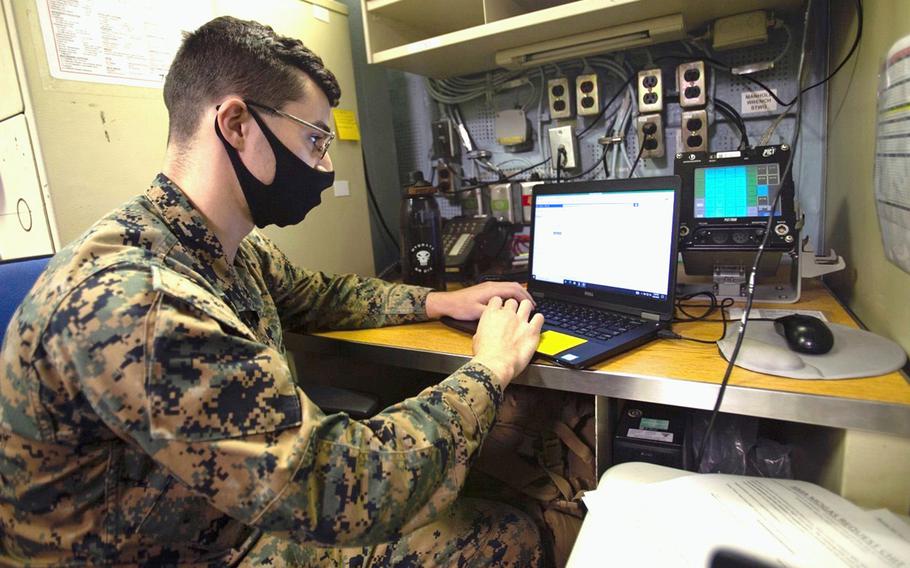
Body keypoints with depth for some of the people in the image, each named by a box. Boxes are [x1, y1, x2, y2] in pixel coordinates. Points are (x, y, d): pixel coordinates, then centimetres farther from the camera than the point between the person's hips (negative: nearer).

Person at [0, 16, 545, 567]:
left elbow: (316, 295, 17)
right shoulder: (131, 298, -35)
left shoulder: (237, 250, -5)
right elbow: (343, 494, -36)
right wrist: (489, 369, -21)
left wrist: (436, 302, 5)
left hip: (250, 510, 8)